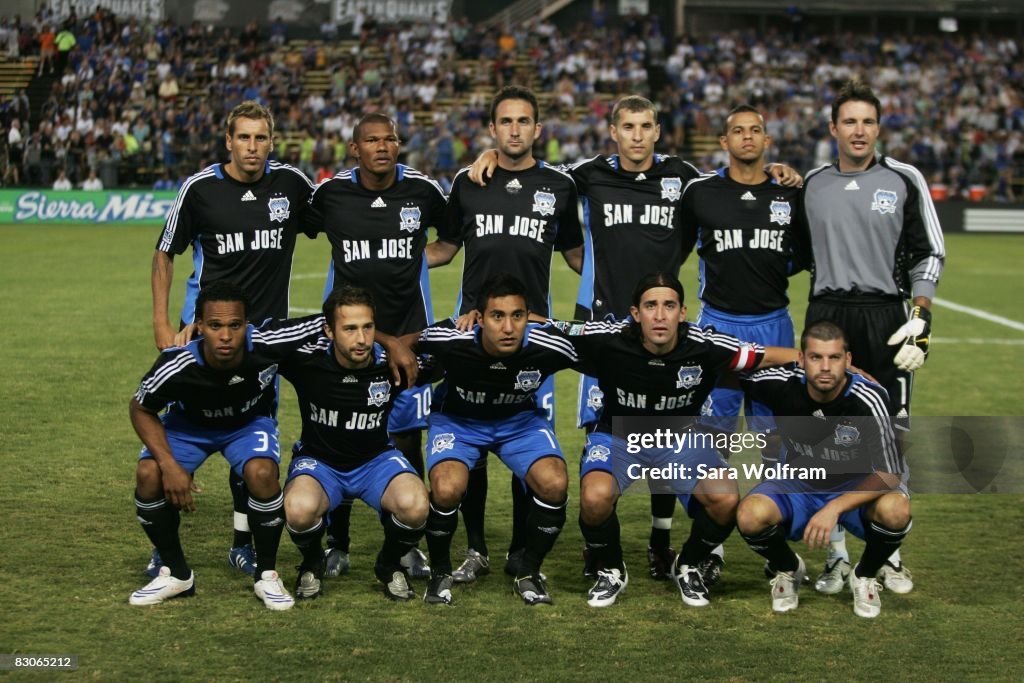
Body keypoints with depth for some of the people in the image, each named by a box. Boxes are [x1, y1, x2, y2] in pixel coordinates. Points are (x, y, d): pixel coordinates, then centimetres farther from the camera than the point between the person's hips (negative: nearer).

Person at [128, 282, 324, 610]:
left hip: (250, 421, 0)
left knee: (262, 473, -31)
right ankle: (175, 574, -1)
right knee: (149, 474, -25)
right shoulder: (176, 367, -35)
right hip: (189, 423, 1)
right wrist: (169, 463, -25)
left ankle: (267, 576, -7)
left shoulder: (267, 344, -36)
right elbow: (141, 410, -15)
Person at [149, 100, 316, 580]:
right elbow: (165, 254, 4)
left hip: (264, 330, 2)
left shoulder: (290, 182, -1)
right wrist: (161, 323, -3)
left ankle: (244, 544, 19)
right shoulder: (199, 188, -6)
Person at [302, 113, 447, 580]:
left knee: (407, 440, 2)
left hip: (408, 331, 0)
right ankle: (336, 546, 15)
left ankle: (408, 546, 14)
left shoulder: (422, 190, -3)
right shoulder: (330, 194, -3)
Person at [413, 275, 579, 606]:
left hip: (520, 419, 1)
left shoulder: (549, 347, -29)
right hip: (458, 419, -1)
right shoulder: (449, 340, -32)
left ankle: (529, 572, 2)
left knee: (555, 484, -25)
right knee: (447, 489, -30)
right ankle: (440, 573, 1)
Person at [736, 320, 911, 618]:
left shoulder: (869, 400, -26)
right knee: (750, 515, -31)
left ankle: (865, 576, 0)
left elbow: (890, 474, -26)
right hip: (799, 484, 1)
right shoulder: (782, 385, -20)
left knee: (895, 511, -35)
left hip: (858, 487, -1)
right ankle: (788, 570, 6)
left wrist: (834, 508, -35)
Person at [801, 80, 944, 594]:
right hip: (826, 317, 2)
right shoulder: (813, 184, 8)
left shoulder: (904, 180, 0)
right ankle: (836, 556, 12)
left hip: (885, 317, -2)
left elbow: (927, 254, 0)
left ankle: (890, 556, 11)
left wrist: (920, 318, -7)